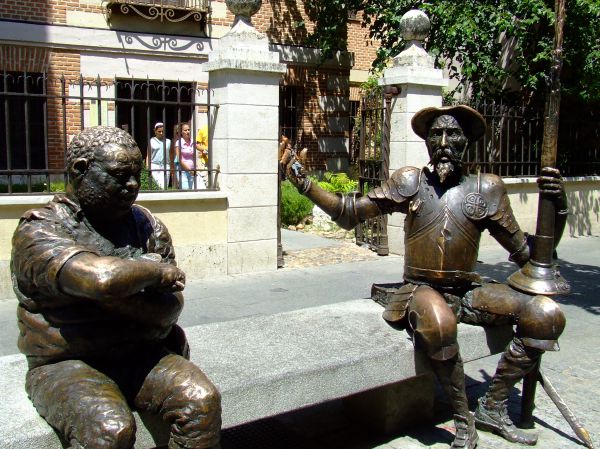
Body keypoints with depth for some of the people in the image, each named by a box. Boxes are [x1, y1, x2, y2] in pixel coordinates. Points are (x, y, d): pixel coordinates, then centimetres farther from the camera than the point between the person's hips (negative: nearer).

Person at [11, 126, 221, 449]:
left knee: (202, 400, -19)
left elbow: (169, 310, -2)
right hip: (67, 364, -4)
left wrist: (113, 293, -18)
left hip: (141, 356, 4)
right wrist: (155, 271, -12)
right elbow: (103, 277, -30)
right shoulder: (39, 231, -9)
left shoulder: (147, 225, 6)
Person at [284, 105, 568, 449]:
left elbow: (527, 254, 7)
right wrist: (304, 183, -3)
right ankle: (463, 421, -14)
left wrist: (557, 207, -5)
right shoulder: (410, 182, 3)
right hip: (421, 291, -2)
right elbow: (348, 213, 5)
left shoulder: (487, 188, 4)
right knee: (439, 321, -38)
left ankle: (493, 407, 0)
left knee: (547, 315, -18)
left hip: (469, 292, 3)